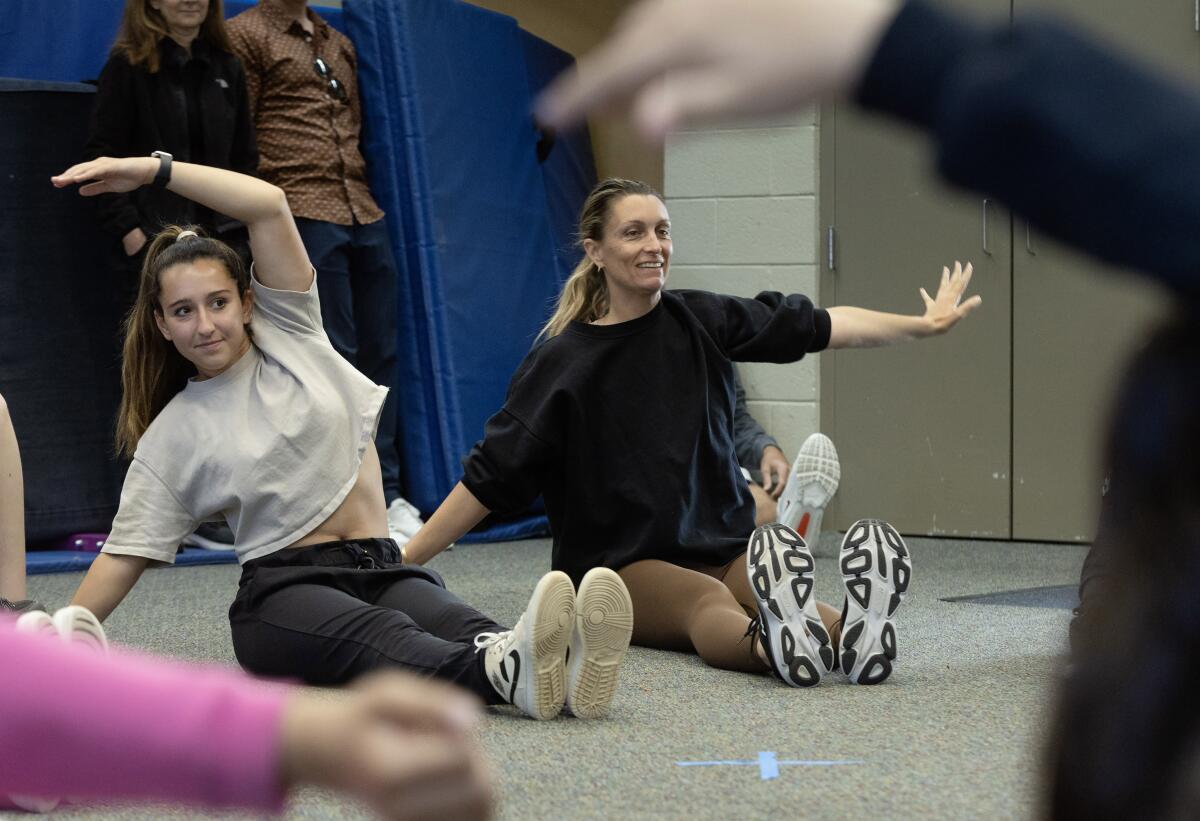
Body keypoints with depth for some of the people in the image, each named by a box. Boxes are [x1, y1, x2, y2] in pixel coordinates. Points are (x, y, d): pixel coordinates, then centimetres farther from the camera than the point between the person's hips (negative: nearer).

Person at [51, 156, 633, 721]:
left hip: (383, 569, 3)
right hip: (282, 592, -3)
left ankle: (570, 674, -65)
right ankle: (508, 669, -69)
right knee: (380, 637, -38)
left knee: (447, 619, -33)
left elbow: (268, 205, 1)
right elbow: (124, 553, 9)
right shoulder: (171, 436, 9)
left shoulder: (288, 334, 13)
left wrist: (153, 168, -3)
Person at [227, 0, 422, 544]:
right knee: (335, 356, -7)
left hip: (363, 214, 6)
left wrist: (366, 194, 16)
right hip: (304, 216, -6)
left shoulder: (339, 44, 23)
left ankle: (387, 493, 11)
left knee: (379, 354, 5)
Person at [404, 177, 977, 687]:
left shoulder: (702, 321, 8)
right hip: (622, 569, -3)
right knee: (708, 600, -38)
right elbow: (488, 477, -4)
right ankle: (773, 645, -70)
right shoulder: (561, 360, -4)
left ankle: (855, 628, -64)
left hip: (724, 547, 3)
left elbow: (816, 326, 8)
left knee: (782, 587, -32)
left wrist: (926, 324, 2)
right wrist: (404, 560, -10)